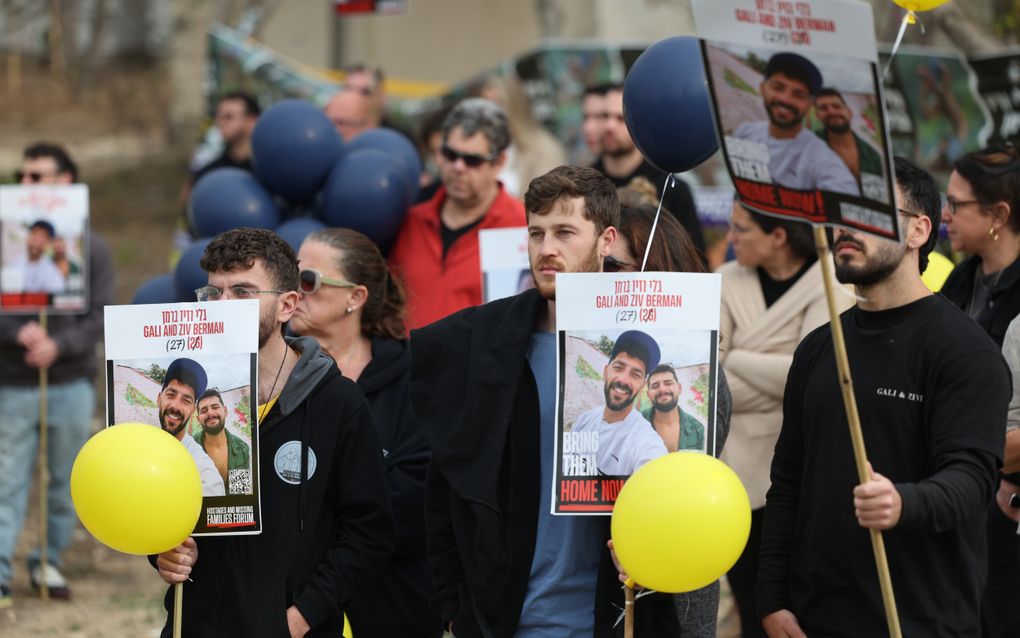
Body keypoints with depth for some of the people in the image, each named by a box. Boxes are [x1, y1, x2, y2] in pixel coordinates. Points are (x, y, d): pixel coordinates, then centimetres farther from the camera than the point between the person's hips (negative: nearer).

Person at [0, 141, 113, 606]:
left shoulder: (90, 247, 3)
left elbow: (99, 318, -4)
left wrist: (59, 345, -21)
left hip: (70, 385, 1)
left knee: (66, 481, 10)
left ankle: (49, 562, 24)